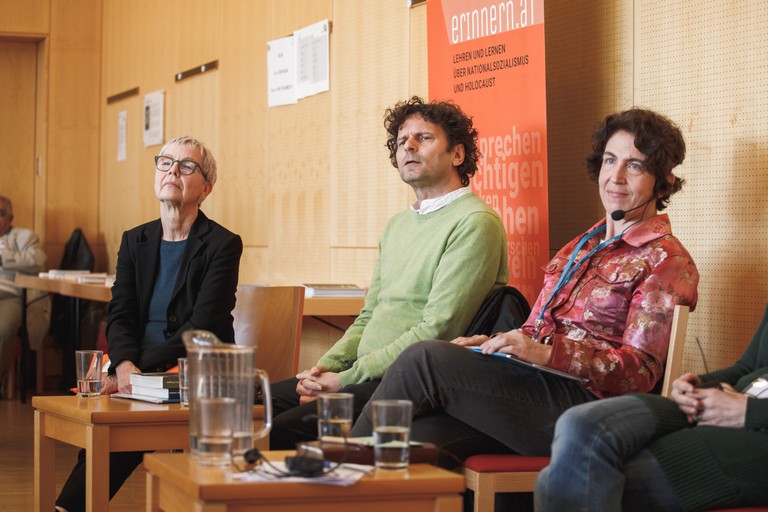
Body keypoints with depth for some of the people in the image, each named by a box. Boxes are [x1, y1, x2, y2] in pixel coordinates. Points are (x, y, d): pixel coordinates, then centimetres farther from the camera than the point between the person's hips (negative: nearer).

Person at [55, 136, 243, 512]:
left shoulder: (223, 245, -2)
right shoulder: (135, 241, 15)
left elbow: (201, 329, -11)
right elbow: (119, 316, 6)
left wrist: (138, 369, -19)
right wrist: (125, 366, -15)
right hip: (136, 372, 4)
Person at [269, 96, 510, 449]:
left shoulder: (475, 223, -9)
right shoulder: (398, 225, 22)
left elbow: (437, 331, -16)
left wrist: (347, 378, -15)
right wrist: (327, 366, 4)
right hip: (368, 377, 9)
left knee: (284, 430, -24)